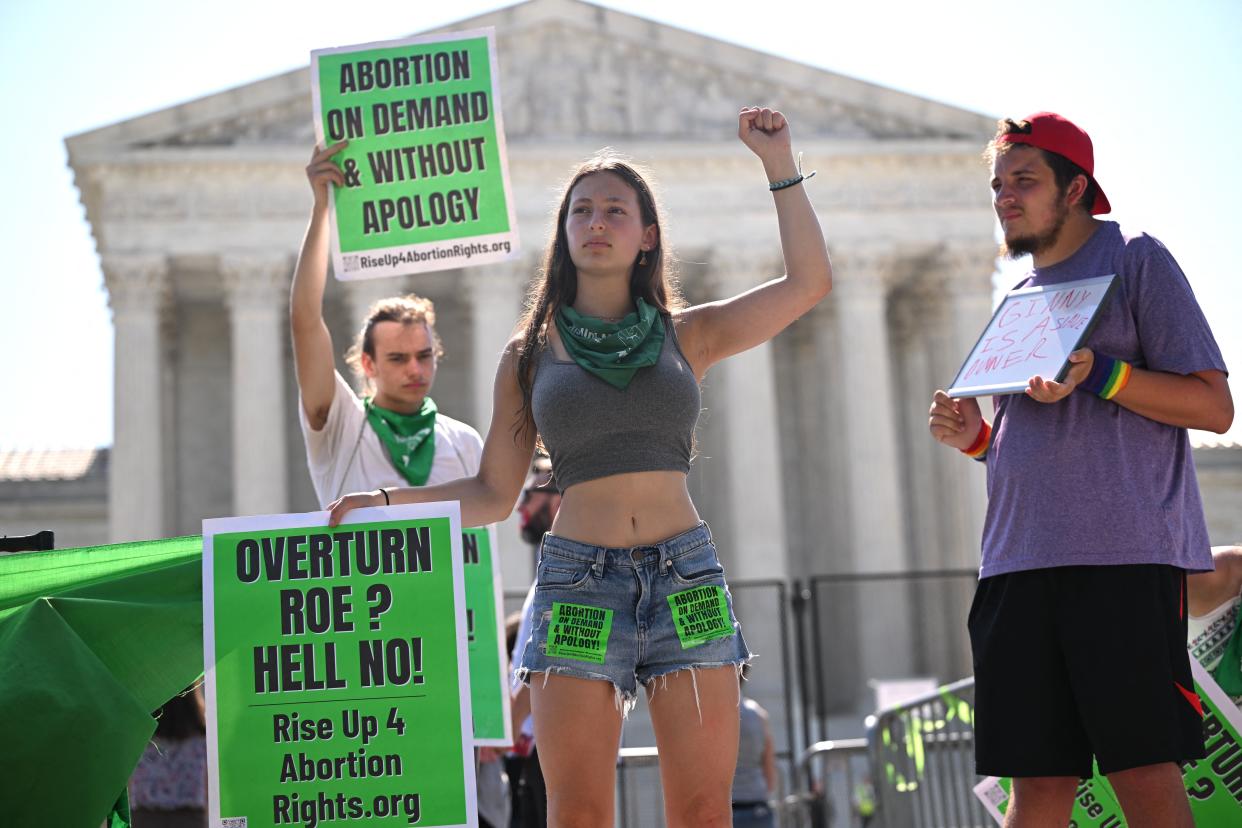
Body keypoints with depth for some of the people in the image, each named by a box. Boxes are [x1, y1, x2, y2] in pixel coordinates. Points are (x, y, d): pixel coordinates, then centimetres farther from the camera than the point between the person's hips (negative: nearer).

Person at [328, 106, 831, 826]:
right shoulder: (531, 354, 12)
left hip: (686, 579, 1)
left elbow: (810, 282, 5)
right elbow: (493, 494, 12)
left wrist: (779, 162, 6)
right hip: (578, 582, 0)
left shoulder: (688, 335, 12)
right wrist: (387, 502, 0)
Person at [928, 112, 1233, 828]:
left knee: (1143, 769, -7)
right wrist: (975, 437, 8)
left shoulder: (1136, 260, 4)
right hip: (1019, 561, 6)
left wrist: (1098, 373, -16)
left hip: (1125, 554, -6)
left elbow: (1214, 406, -4)